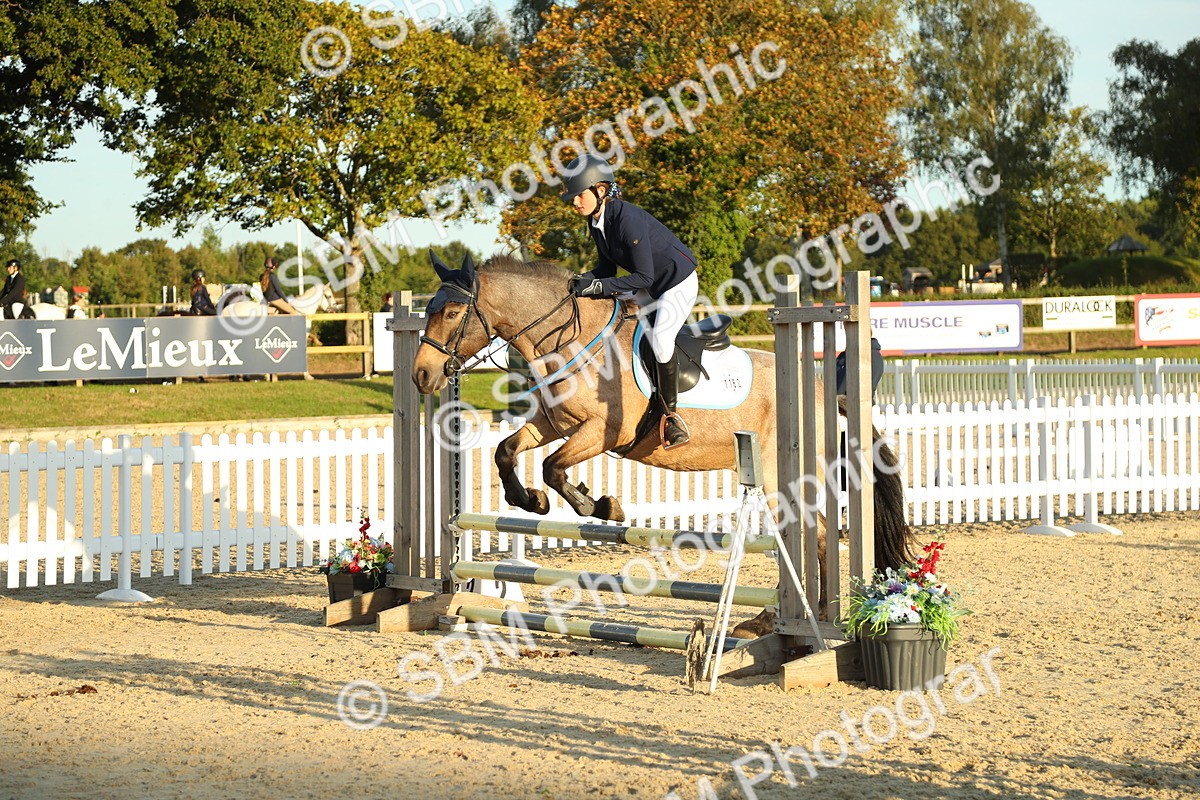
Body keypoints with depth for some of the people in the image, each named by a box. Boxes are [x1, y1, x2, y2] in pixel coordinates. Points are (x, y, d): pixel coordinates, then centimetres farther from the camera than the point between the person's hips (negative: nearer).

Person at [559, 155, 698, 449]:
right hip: (649, 289, 10)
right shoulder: (595, 221, -4)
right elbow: (608, 266, 6)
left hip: (679, 283, -10)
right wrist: (586, 280, -14)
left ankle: (670, 414, -11)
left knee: (660, 341, -27)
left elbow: (643, 276, -29)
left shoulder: (627, 219, -30)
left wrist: (599, 286, -32)